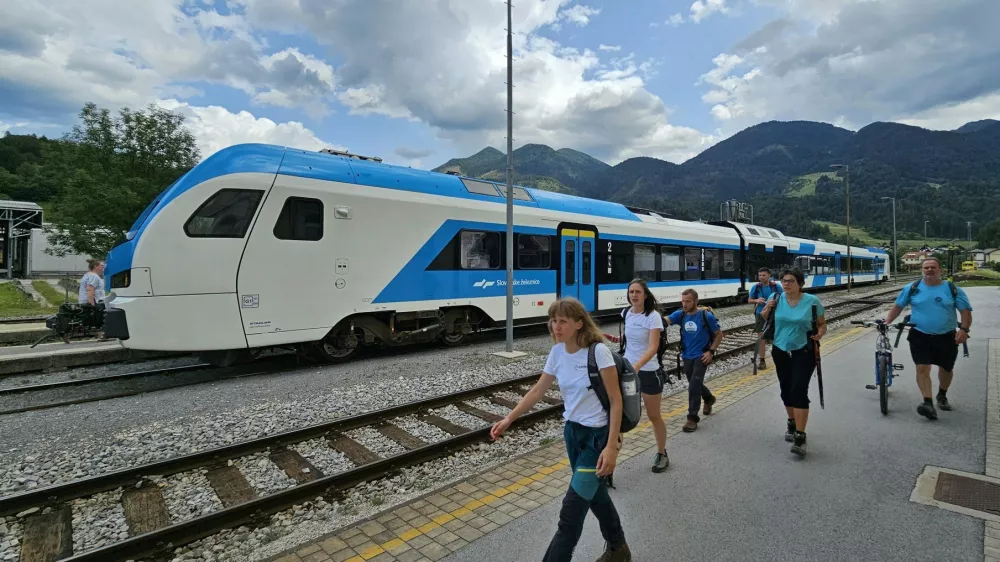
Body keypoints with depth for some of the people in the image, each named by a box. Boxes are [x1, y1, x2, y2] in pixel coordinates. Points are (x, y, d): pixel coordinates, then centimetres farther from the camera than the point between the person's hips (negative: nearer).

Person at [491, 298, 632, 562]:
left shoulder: (598, 351, -22)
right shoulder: (557, 352, -4)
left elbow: (616, 401, -18)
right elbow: (537, 391, 4)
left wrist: (611, 446, -22)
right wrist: (509, 419, -3)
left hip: (597, 436, -7)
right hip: (572, 431, 7)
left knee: (571, 513, -5)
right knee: (595, 493, 24)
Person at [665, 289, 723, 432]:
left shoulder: (707, 316, -14)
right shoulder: (680, 314, -7)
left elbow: (719, 334, -3)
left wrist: (711, 351, -11)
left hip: (701, 356, -4)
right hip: (687, 357, 5)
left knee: (694, 386, -11)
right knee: (696, 384, 21)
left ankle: (693, 418, 1)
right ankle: (709, 399, 52)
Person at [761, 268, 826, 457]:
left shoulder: (812, 301, -9)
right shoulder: (776, 298, -4)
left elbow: (822, 324, 2)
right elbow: (763, 319, 9)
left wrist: (820, 333, -19)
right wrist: (768, 309, -12)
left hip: (804, 353, -3)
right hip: (781, 352, 3)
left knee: (799, 391, -11)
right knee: (786, 391, 15)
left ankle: (800, 437, -8)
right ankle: (792, 424, 38)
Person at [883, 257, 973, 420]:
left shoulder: (952, 289, 0)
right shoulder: (912, 288, -1)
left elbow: (966, 311, 1)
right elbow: (898, 306, 7)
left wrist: (964, 329, -14)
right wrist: (887, 322, -4)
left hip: (946, 337, 2)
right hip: (920, 336, -2)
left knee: (946, 369, 17)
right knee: (922, 368, -13)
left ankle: (942, 396, 41)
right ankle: (928, 403, -16)